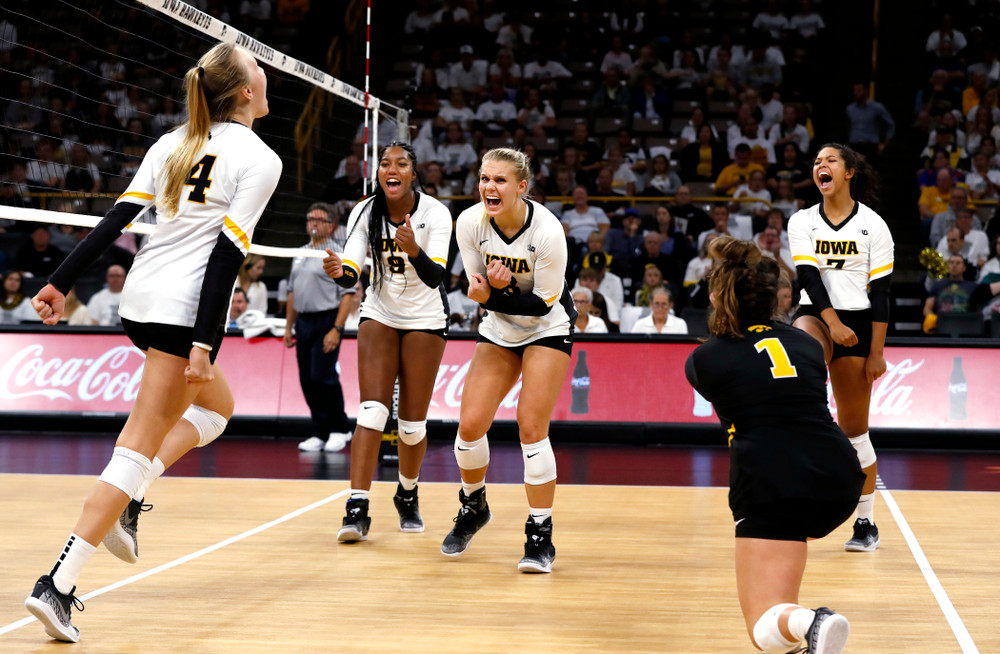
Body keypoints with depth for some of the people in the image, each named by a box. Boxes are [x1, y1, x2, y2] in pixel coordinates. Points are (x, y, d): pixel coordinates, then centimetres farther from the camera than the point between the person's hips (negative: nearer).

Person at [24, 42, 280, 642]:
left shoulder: (174, 143, 12)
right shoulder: (260, 160, -7)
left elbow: (115, 220, 7)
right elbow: (227, 256, -15)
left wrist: (62, 283, 9)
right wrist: (202, 344, -18)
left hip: (140, 300, 8)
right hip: (186, 308, -8)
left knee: (217, 404, 27)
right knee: (141, 448, -6)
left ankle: (128, 503, 10)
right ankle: (58, 585, -12)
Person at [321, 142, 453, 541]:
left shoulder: (434, 213, -19)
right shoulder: (365, 213, -12)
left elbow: (436, 277, -30)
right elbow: (352, 274, -20)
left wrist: (414, 250, -49)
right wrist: (340, 271, -43)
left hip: (425, 320, -1)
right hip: (379, 316, 1)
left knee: (413, 422, 1)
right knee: (372, 409, -14)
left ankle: (407, 495, 28)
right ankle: (357, 508, -17)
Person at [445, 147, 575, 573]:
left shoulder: (547, 231, -27)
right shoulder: (469, 223, -16)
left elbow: (544, 303, -20)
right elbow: (477, 287, -6)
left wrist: (491, 296, -30)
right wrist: (491, 287, -29)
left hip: (548, 328, -4)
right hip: (499, 330, 4)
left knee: (531, 428, -14)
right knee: (470, 424, -4)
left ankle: (540, 536, -2)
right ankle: (473, 507, 25)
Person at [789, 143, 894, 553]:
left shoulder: (872, 225, 0)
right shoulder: (802, 222, 6)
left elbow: (880, 292, -2)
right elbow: (808, 275, -7)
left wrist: (876, 352, -8)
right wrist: (833, 322, -22)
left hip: (858, 322, -1)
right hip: (815, 315, 2)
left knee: (854, 428, 2)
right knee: (803, 345, -39)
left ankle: (866, 523, 13)